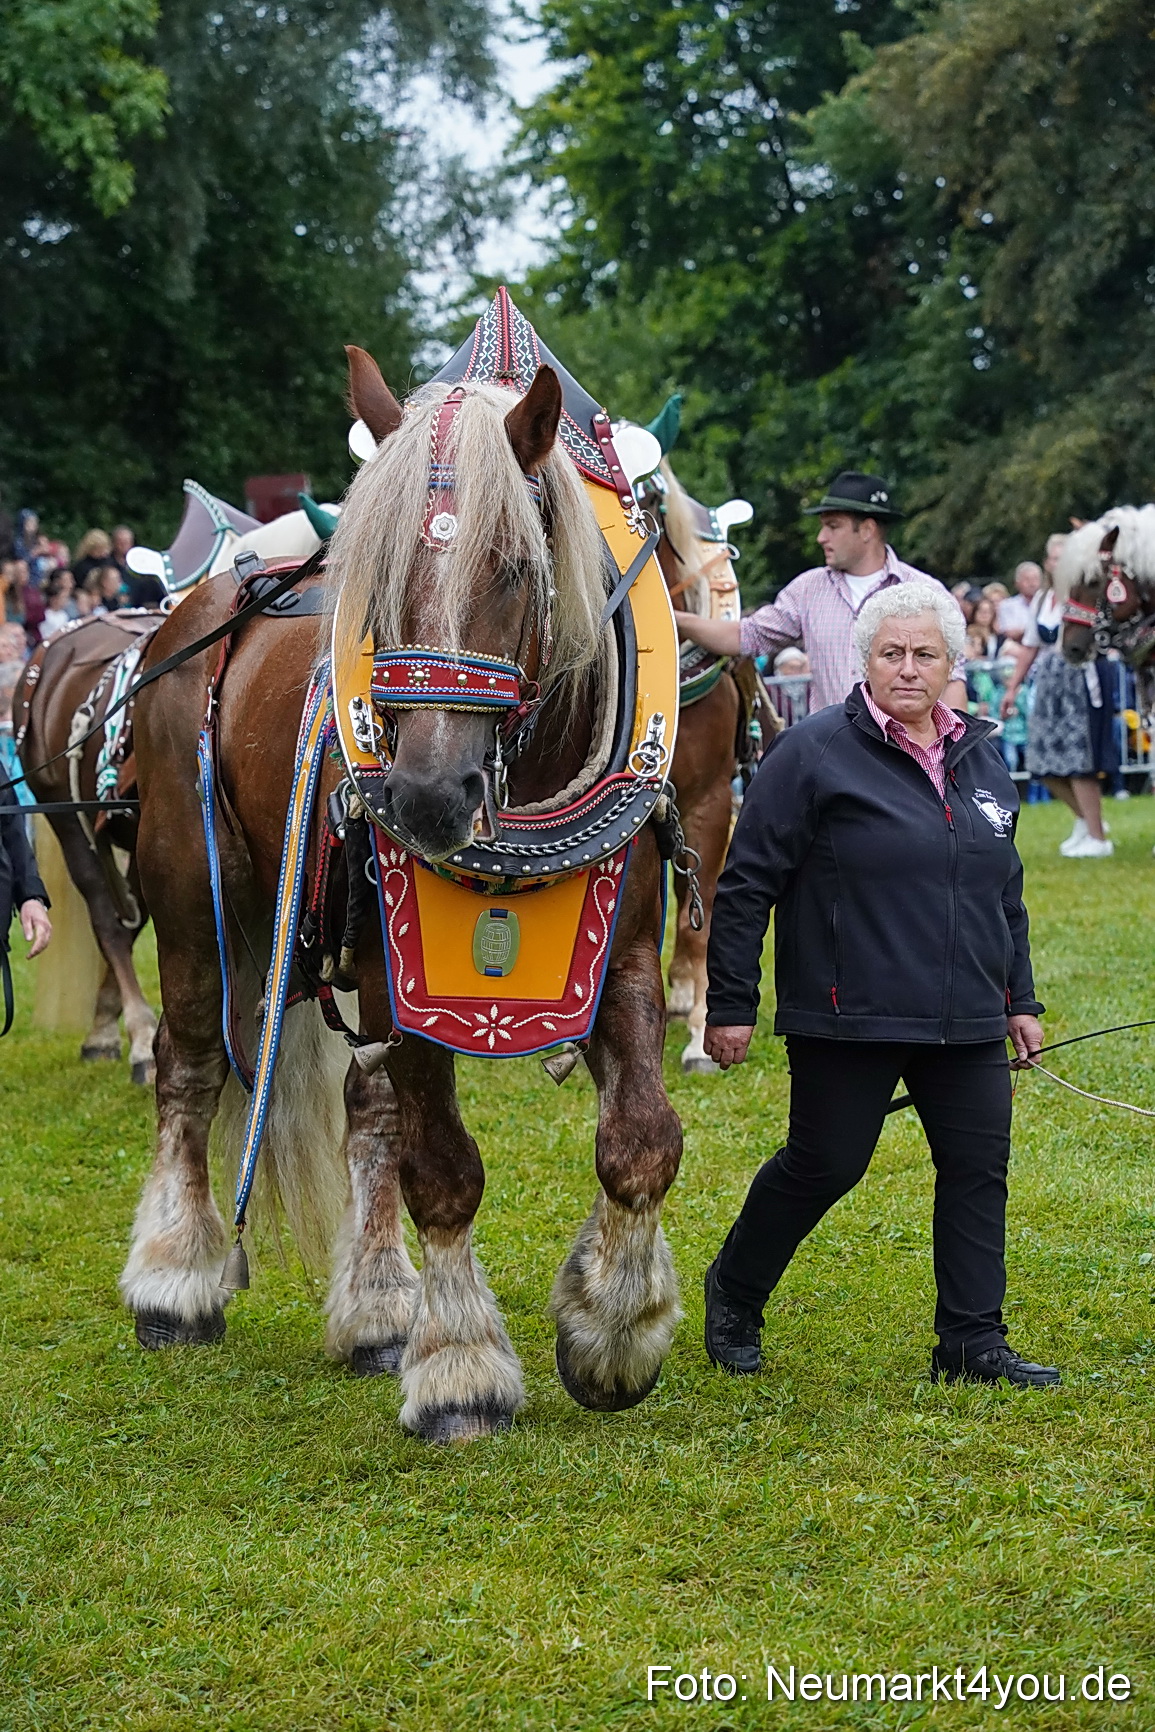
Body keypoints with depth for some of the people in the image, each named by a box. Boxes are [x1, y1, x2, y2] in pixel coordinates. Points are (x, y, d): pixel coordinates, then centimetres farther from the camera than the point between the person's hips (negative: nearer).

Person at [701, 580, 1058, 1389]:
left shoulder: (982, 759, 12)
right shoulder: (814, 753, -8)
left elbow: (1007, 892, 22)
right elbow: (747, 884, -7)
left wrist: (1021, 999, 19)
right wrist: (731, 1004, -9)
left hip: (966, 1021, 6)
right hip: (847, 1017, -6)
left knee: (979, 1167, 2)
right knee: (823, 1165, 3)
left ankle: (974, 1339, 11)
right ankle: (733, 1294, 26)